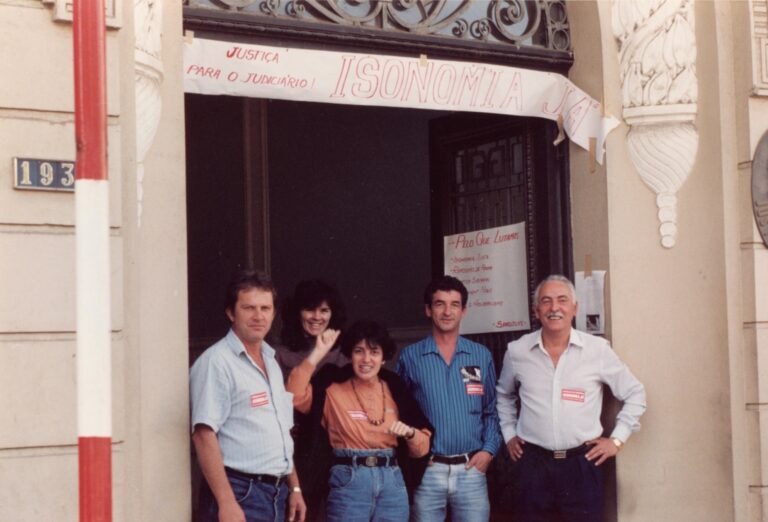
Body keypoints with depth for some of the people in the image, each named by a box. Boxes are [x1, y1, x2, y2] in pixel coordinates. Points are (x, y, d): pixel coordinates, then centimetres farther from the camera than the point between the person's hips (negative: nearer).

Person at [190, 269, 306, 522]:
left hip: (277, 492, 8)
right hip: (240, 493, -8)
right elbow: (203, 435, -18)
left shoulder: (270, 361, 17)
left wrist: (294, 488, 18)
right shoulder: (216, 363, -11)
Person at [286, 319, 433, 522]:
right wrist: (318, 353, -18)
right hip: (348, 481, -3)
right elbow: (294, 395, -20)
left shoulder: (395, 389, 9)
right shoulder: (333, 388, 1)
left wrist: (409, 433, -10)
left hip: (392, 481, 4)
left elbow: (422, 448, 12)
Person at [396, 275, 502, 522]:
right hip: (427, 470, -1)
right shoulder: (410, 356, 3)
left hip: (471, 468, 1)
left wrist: (489, 449, 0)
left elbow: (491, 410, 12)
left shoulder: (481, 356, 8)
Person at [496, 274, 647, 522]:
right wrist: (509, 434, 16)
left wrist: (617, 439, 4)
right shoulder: (517, 351, 3)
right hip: (533, 464, 1)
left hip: (582, 463, -1)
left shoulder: (598, 349, -3)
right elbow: (504, 394, 23)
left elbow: (635, 393, 8)